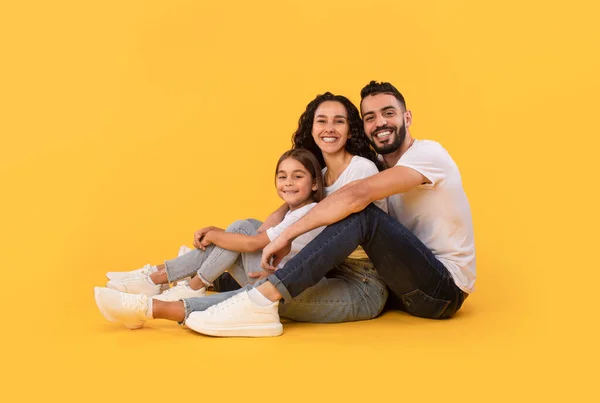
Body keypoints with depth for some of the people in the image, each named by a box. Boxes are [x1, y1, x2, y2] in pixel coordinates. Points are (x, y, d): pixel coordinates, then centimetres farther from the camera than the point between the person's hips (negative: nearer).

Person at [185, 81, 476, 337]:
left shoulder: (428, 153, -12)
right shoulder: (379, 166, 13)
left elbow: (357, 195, -28)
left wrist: (287, 234, -26)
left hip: (446, 289, -8)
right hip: (413, 286, 8)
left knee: (361, 214, -28)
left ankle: (263, 300, -35)